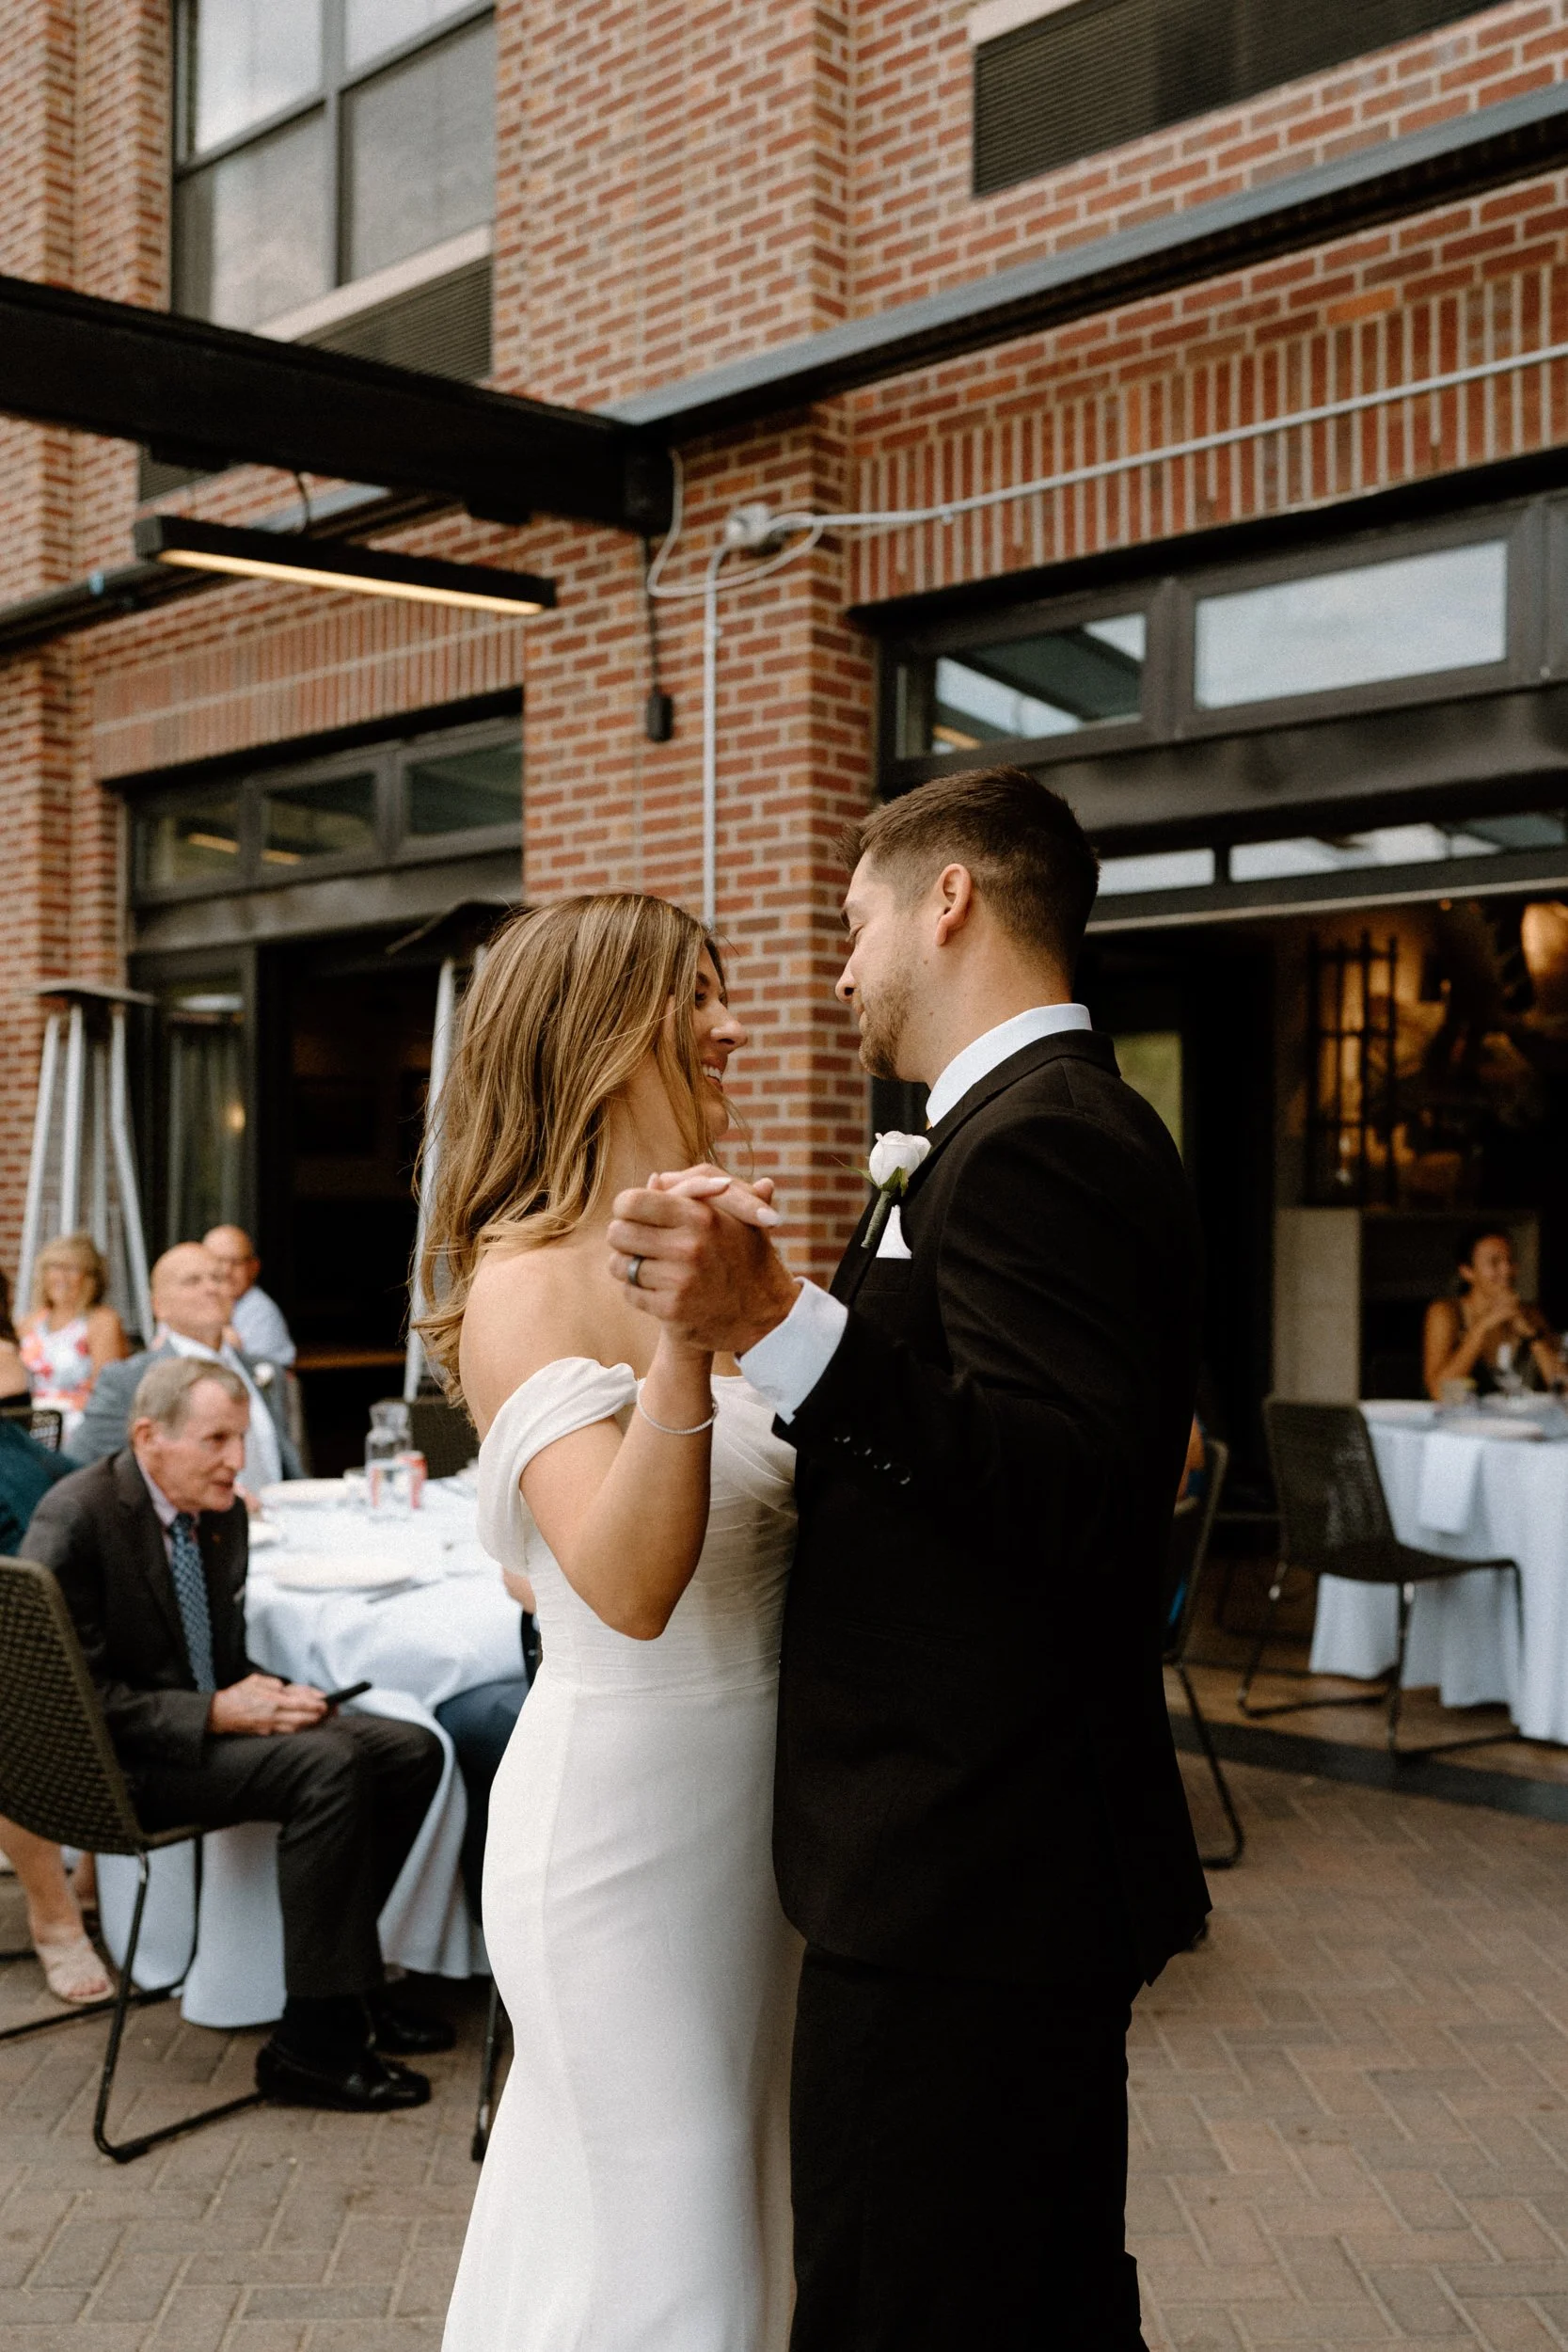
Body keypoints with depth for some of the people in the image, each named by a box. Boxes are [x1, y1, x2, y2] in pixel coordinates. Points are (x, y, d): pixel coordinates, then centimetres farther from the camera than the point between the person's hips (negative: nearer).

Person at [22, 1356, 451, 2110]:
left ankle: (349, 1982, 9)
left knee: (412, 1751, -4)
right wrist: (214, 1714, -23)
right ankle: (313, 2045, -19)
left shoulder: (224, 1514, 8)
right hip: (117, 1761, -8)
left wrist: (270, 1695, -5)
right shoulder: (76, 1516, -16)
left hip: (209, 1726, 9)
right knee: (326, 1763, -29)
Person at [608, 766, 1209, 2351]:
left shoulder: (1034, 1144, -19)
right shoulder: (1059, 1126, 14)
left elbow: (1077, 1500, -28)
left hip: (958, 1886, -11)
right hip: (1029, 1862, 11)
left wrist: (781, 1324, -32)